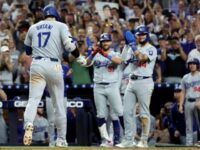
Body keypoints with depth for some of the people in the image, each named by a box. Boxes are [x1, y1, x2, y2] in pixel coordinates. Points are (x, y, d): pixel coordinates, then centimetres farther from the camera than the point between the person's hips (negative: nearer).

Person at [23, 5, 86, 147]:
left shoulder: (33, 28, 16)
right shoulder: (61, 26, 6)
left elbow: (28, 50, 24)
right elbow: (69, 44, -8)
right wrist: (79, 57, 6)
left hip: (36, 65, 2)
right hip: (54, 66, -1)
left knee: (33, 99, -8)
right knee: (59, 103, 9)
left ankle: (28, 124, -39)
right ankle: (61, 139, 14)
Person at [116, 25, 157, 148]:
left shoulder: (151, 49, -2)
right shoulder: (135, 49, 19)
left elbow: (142, 59, -18)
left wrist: (133, 45, -13)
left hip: (144, 82, -7)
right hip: (131, 82, 7)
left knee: (144, 112, -6)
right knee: (127, 111, 2)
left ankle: (144, 141, -4)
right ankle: (128, 140, 5)